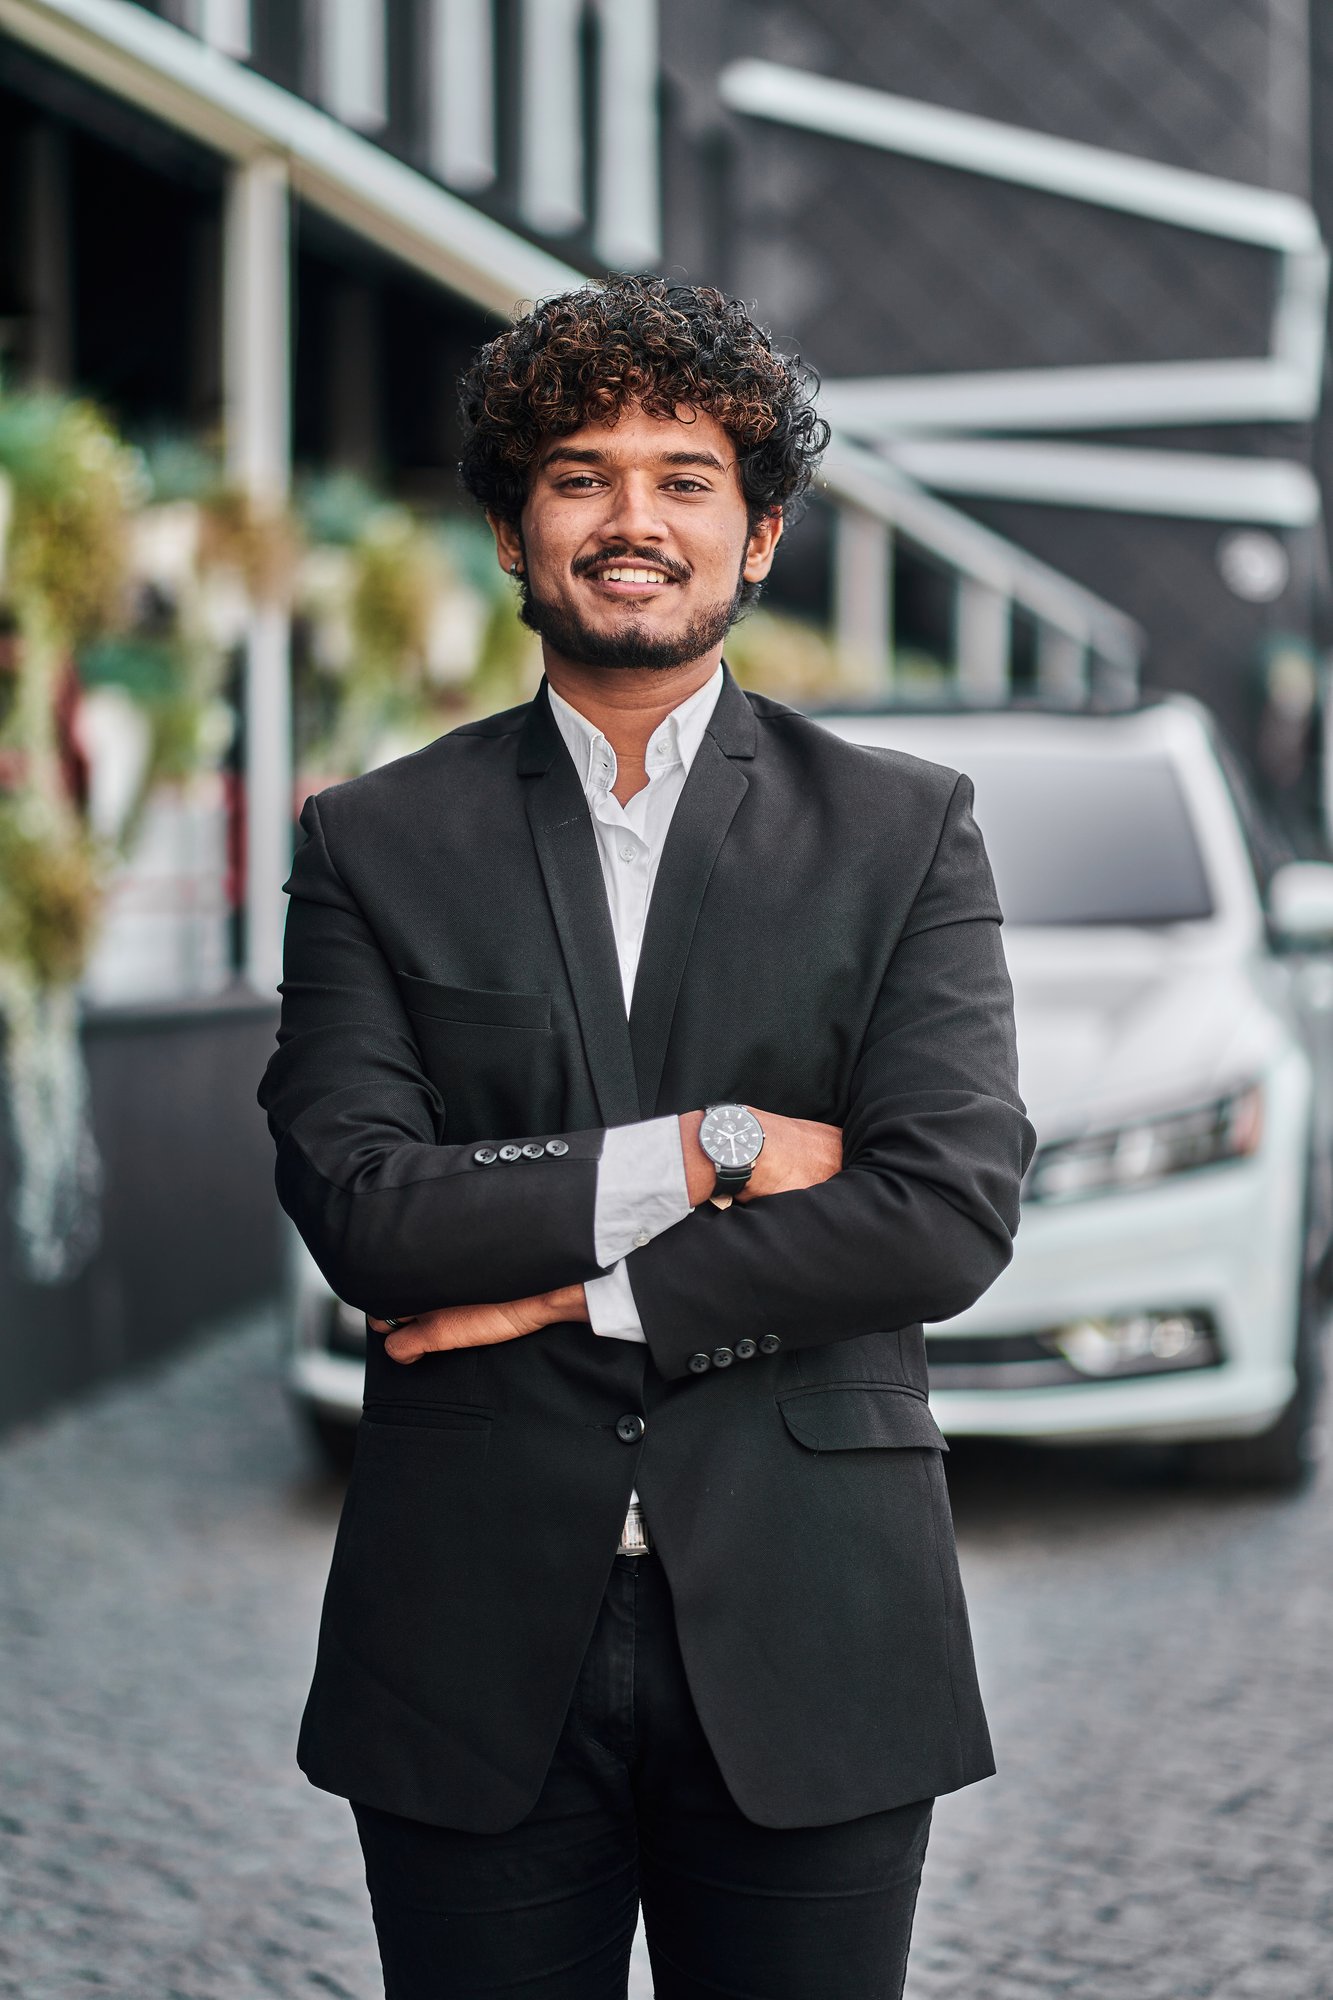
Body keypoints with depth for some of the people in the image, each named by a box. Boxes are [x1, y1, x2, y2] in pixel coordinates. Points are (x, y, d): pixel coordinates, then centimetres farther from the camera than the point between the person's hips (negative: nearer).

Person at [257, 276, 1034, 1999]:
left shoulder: (904, 832, 4)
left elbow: (948, 1214, -8)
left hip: (805, 1650, 0)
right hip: (474, 1647, 0)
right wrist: (703, 1153, -13)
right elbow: (356, 1207, -8)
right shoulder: (376, 844, 5)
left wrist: (571, 1289, -10)